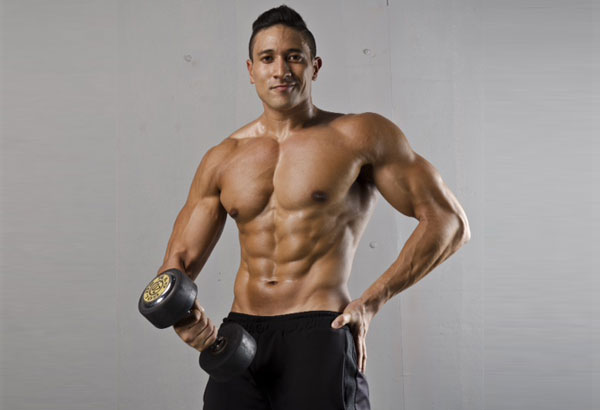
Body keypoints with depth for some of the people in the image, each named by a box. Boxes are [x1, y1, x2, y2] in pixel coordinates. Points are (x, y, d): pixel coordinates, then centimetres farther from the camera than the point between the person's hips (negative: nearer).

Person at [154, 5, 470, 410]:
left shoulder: (361, 136, 0)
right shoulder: (223, 159, 12)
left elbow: (449, 222, -1)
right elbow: (180, 262, 14)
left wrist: (372, 301, -6)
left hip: (319, 333, -4)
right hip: (240, 335, 4)